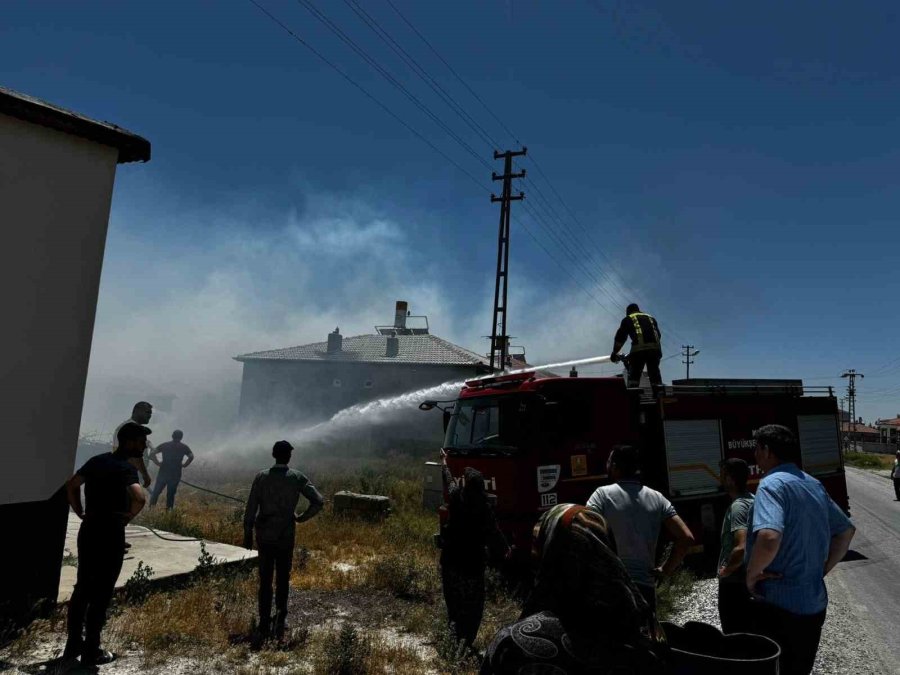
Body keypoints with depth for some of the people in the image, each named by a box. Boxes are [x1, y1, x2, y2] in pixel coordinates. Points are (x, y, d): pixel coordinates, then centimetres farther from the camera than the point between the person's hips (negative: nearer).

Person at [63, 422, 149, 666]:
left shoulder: (96, 461, 6)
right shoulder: (125, 468, -19)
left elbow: (71, 485, 13)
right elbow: (139, 498, -34)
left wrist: (81, 513, 13)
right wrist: (127, 517, -15)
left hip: (88, 529, 8)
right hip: (110, 533, -8)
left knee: (82, 587, 18)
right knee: (101, 593, 4)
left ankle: (73, 644, 29)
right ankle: (91, 651, 13)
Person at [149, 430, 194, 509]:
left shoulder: (164, 445, 7)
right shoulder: (184, 447, 4)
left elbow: (152, 454, -4)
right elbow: (191, 457, -11)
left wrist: (157, 463, 3)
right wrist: (184, 465, 0)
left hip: (163, 472, 0)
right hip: (176, 474, 0)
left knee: (156, 492, 10)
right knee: (171, 494, 9)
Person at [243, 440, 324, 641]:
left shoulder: (261, 477, -4)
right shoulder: (297, 478, -5)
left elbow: (251, 508, -4)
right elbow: (318, 501, -11)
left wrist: (247, 534, 3)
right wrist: (302, 518, 3)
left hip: (264, 535, 1)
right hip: (285, 535, -1)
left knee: (265, 581, 10)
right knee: (282, 580, 14)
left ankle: (265, 626, 13)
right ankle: (280, 617, 3)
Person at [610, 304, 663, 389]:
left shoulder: (628, 319, 18)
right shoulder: (651, 318, 30)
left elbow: (620, 337, 15)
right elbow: (659, 335, 31)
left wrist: (614, 353, 23)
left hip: (639, 350, -3)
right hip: (655, 349, 4)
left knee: (634, 375, 1)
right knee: (655, 374, 10)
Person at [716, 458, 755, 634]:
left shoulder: (737, 506, -22)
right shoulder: (753, 500, 6)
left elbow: (742, 548, -33)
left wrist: (726, 570, -18)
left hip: (734, 582, -9)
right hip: (749, 580, 9)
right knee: (749, 632, 19)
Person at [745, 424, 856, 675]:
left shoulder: (772, 484, -19)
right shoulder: (814, 484, 9)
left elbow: (769, 538, -35)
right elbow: (846, 530, 20)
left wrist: (752, 573, -18)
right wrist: (822, 569, 16)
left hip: (779, 606, -8)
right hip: (814, 605, 8)